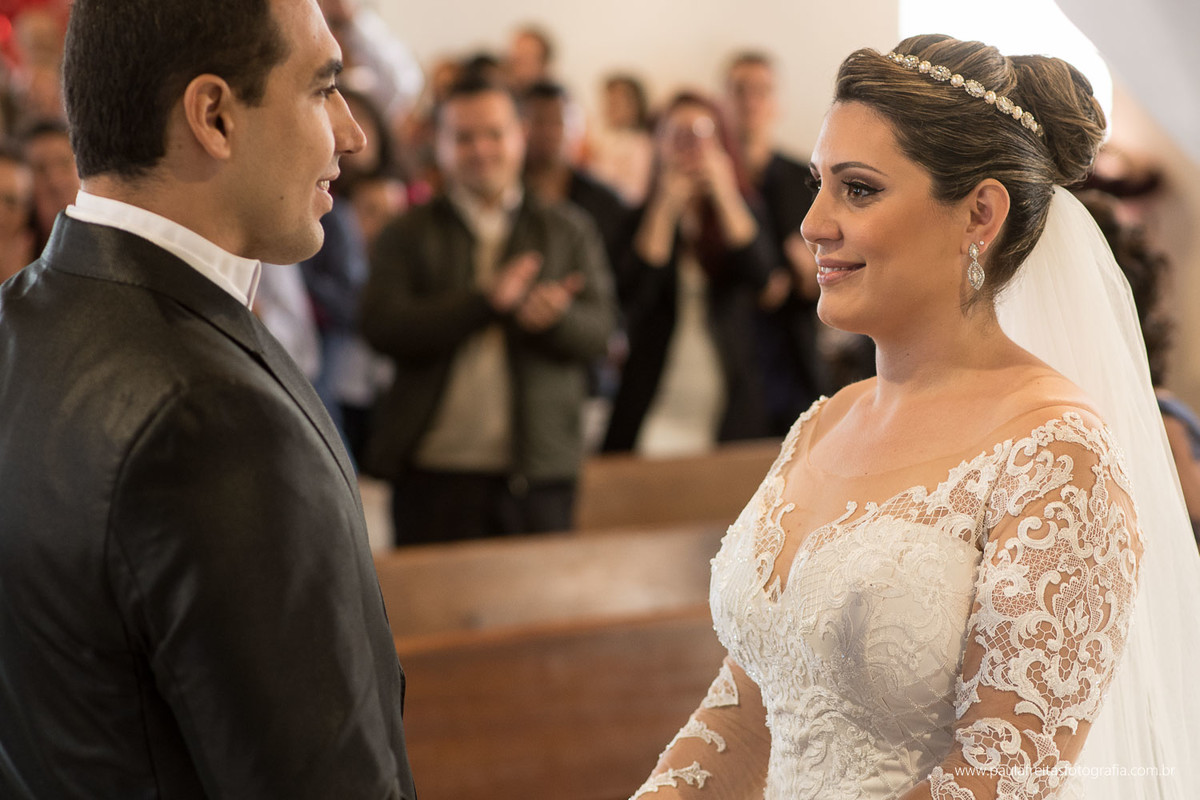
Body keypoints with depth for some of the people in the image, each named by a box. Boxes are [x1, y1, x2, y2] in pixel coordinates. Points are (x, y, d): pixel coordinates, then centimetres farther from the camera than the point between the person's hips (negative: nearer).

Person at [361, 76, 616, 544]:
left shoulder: (569, 232, 13)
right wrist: (487, 301, -17)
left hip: (538, 475, 1)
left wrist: (555, 316, -20)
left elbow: (598, 331, 4)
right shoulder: (407, 236, 9)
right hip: (434, 475, -1)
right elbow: (383, 327, -6)